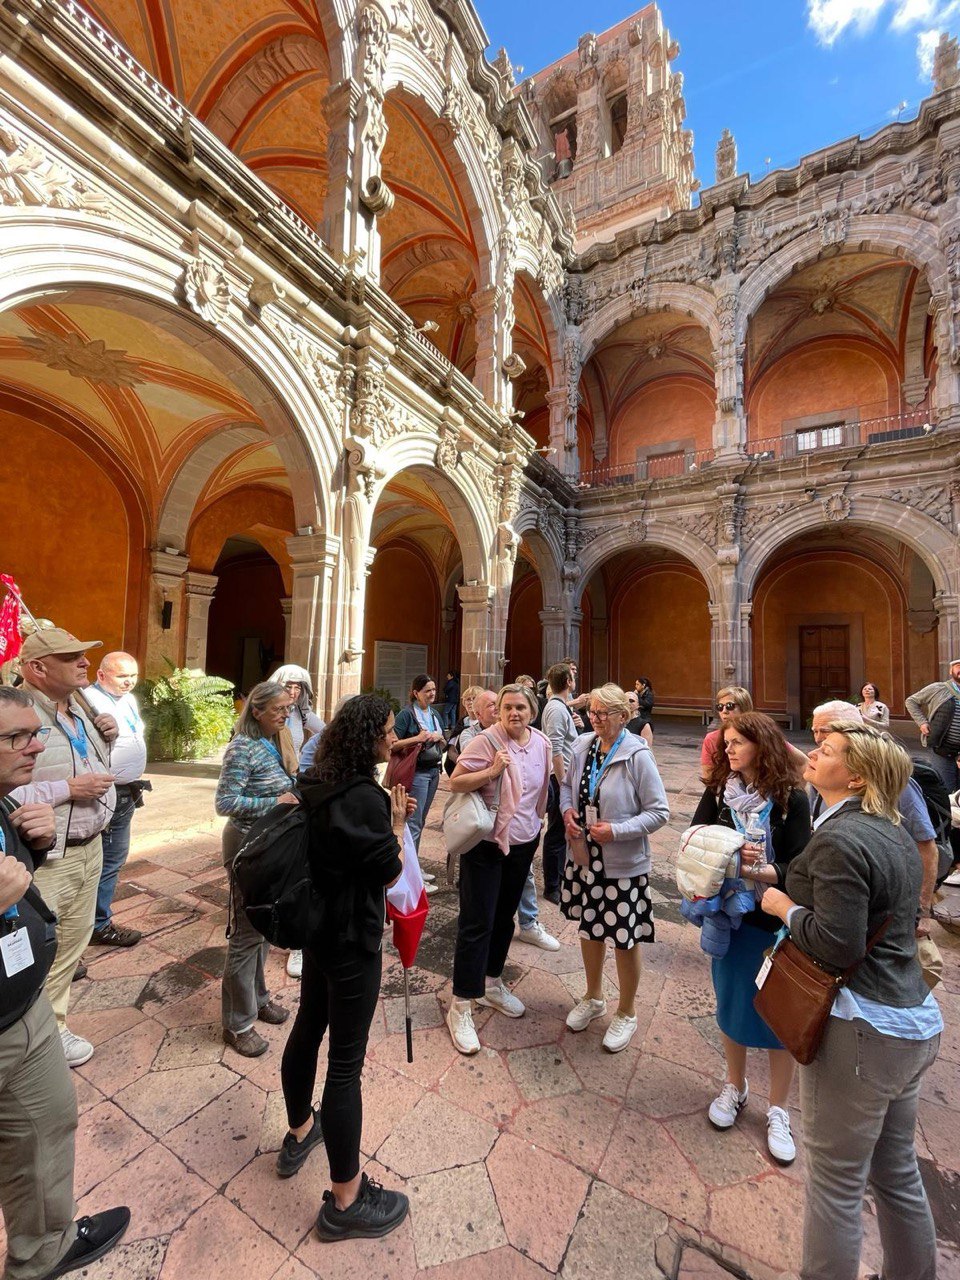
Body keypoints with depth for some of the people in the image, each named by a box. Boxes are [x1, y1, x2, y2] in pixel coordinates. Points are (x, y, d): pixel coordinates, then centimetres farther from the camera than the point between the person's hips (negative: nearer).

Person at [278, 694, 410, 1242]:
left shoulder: (321, 786, -1)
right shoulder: (364, 796, -27)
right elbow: (391, 872, -20)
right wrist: (397, 822, -7)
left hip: (318, 927, 9)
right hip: (352, 940, -9)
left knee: (308, 1030, 26)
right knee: (346, 1062, 7)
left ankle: (300, 1132, 50)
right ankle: (346, 1200, 25)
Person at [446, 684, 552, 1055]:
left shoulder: (542, 743, 0)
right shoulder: (486, 741, -19)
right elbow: (455, 783, -18)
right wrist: (492, 770, -28)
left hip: (523, 843, 6)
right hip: (484, 843, -6)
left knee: (504, 916, 20)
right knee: (477, 923, 1)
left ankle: (491, 983, 41)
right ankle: (460, 1007, 17)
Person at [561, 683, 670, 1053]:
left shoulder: (637, 755, -19)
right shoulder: (582, 747, -5)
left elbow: (659, 811, -15)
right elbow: (567, 785, 11)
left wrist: (617, 830, -23)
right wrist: (567, 810, -8)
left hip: (623, 864, -5)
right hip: (585, 856, 5)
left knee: (624, 938, 11)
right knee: (589, 927, 22)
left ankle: (626, 1014, 39)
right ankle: (593, 998, 47)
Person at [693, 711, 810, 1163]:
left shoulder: (791, 798, -13)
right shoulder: (719, 791, -5)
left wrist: (758, 871, -30)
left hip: (777, 922, -2)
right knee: (732, 1004, 17)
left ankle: (778, 1111, 35)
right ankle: (735, 1087, 42)